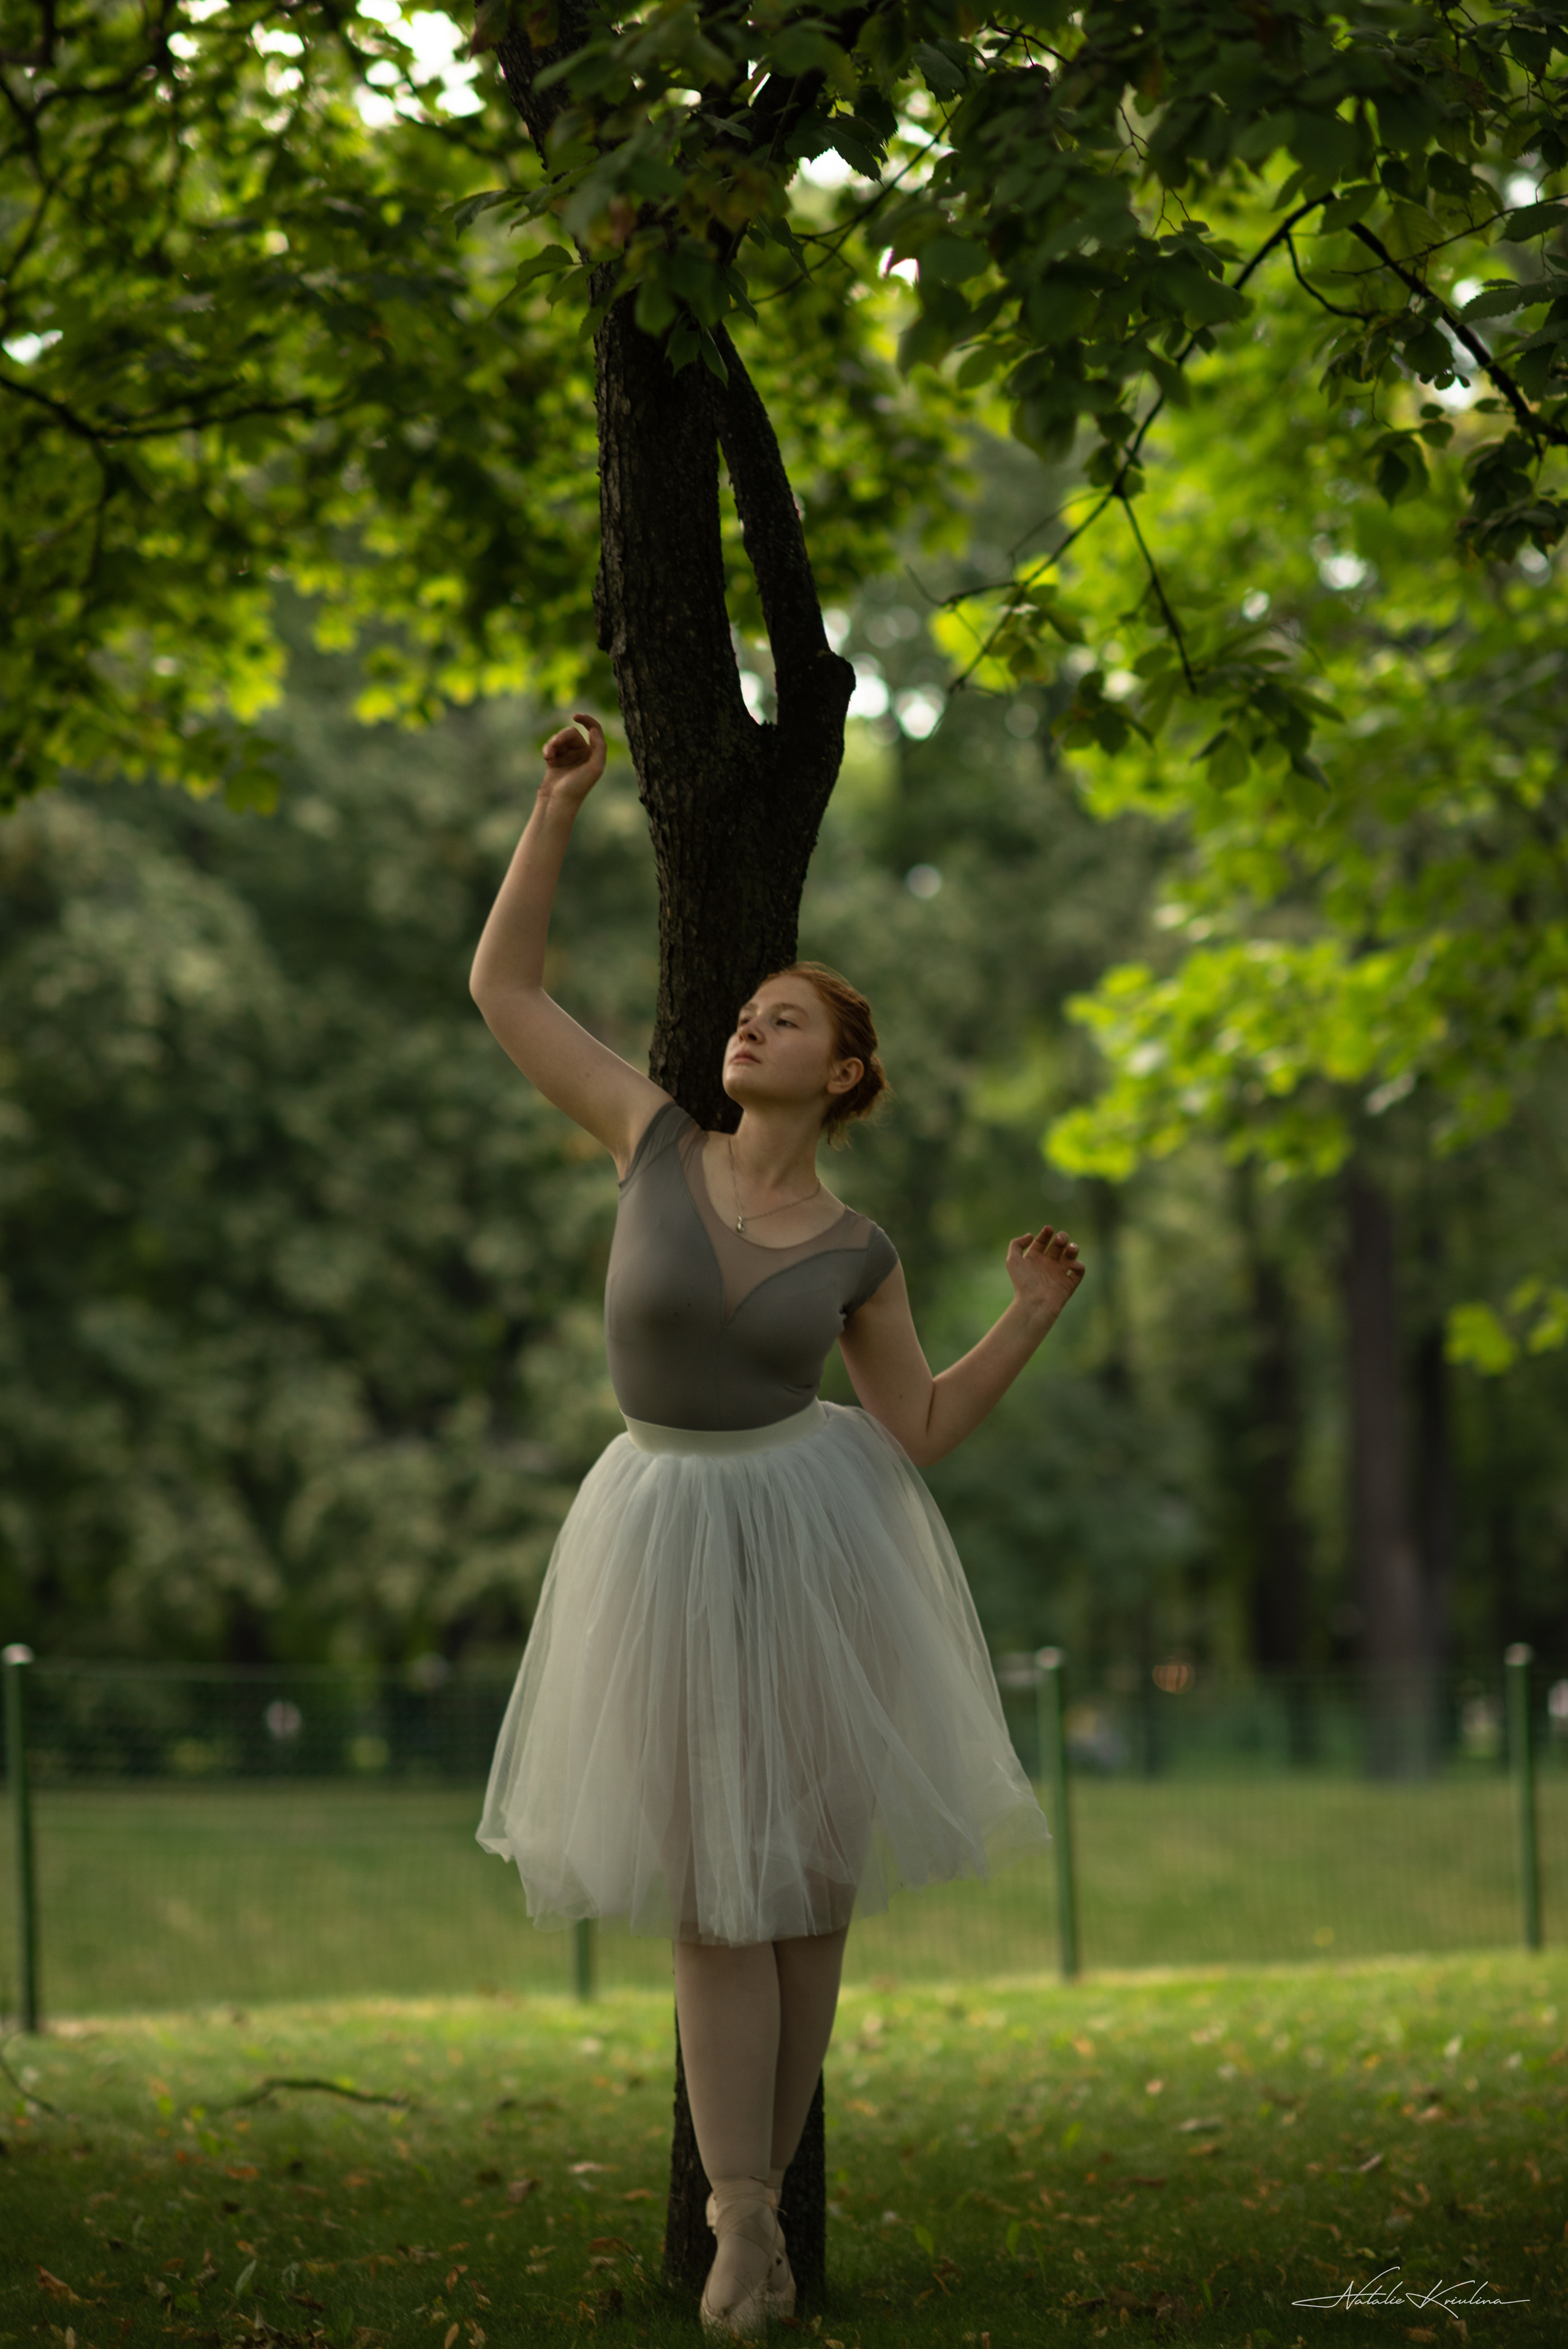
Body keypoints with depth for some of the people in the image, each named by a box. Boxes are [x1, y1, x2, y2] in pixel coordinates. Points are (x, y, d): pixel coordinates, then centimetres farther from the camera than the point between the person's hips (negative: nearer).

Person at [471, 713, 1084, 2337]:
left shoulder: (853, 1253, 2)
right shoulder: (658, 1143, 0)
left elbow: (921, 1432, 9)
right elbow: (502, 989, 3)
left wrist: (1031, 1320, -2)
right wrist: (558, 809, 1)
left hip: (817, 1537, 1)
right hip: (670, 1543, -1)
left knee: (810, 1878, 4)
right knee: (716, 1893, -1)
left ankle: (755, 2187, 19)